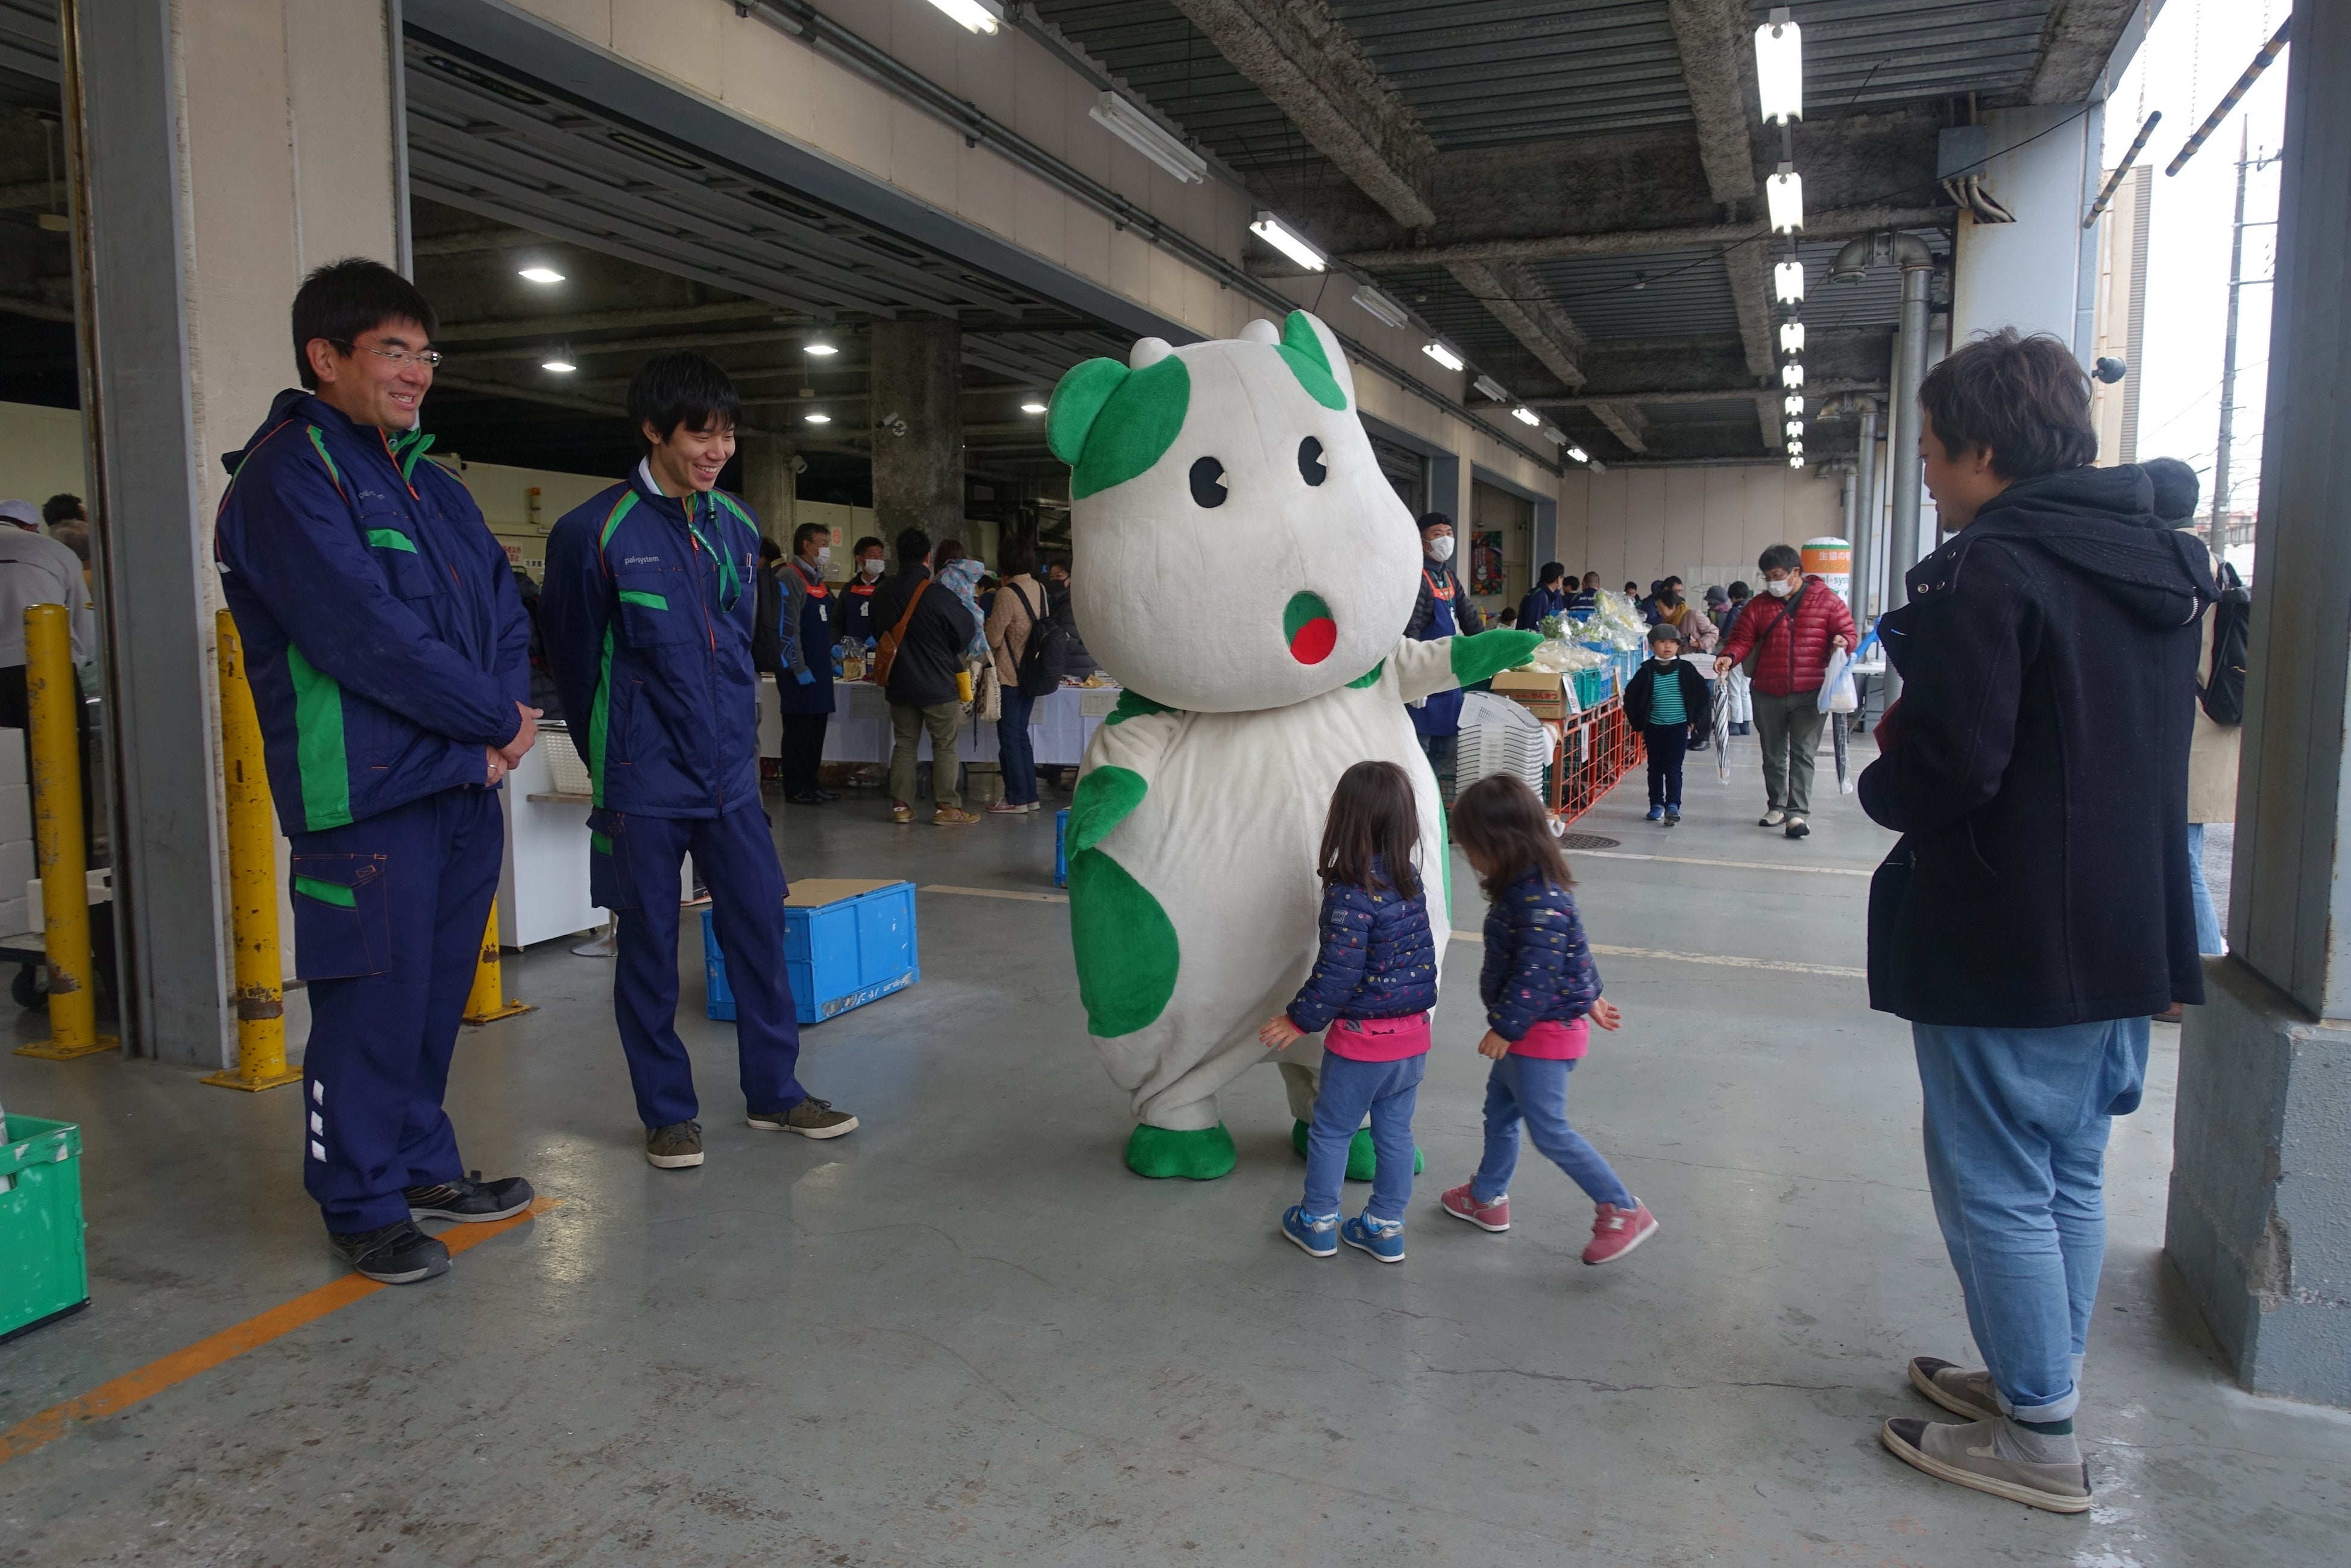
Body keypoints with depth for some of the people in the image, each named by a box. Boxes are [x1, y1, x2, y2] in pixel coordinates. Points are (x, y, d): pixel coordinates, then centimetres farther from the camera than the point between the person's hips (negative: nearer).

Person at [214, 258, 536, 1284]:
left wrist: (500, 725, -5)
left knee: (439, 990, 15)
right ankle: (363, 1205, 13)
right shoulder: (289, 475, -8)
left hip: (463, 787, 8)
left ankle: (422, 1164, 30)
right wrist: (497, 719, -11)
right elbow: (368, 634, -19)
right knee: (373, 1000, -1)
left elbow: (504, 615, 13)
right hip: (367, 794, -8)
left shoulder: (431, 486, 18)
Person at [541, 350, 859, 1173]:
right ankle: (668, 1112, 20)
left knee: (759, 927, 8)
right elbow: (575, 661, 0)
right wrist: (616, 762, 8)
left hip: (731, 773, 5)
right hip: (645, 787, -4)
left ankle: (774, 1090, 22)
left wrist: (739, 739, 15)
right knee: (649, 945, 6)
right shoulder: (595, 533, -9)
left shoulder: (738, 524, 7)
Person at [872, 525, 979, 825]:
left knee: (904, 744, 12)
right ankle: (946, 807, 3)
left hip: (900, 684, 5)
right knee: (945, 746, 3)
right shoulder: (939, 595, -16)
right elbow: (965, 632, -5)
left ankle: (901, 805, 12)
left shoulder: (883, 595, 0)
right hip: (938, 684, -5)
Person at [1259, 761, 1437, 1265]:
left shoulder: (1351, 893, -23)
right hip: (1413, 1033, 7)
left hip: (1362, 1038, -7)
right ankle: (1386, 1227, 28)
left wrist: (1302, 1020, -8)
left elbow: (1337, 973, -20)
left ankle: (1318, 1223, 26)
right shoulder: (1410, 880, 0)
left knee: (1331, 1129, 12)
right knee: (1395, 1131, 17)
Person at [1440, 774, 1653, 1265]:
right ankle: (1488, 1197, 37)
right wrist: (1590, 995, 26)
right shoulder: (1529, 887, 5)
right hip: (1528, 1031, 11)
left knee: (1549, 1129, -3)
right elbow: (1575, 949, 16)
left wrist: (1505, 1027, -22)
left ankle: (1623, 1211, 7)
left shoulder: (1539, 901, -29)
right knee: (1500, 1110, 21)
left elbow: (1537, 974, -29)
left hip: (1543, 1033, -11)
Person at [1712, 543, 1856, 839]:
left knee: (1803, 754, -6)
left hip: (1810, 695, -3)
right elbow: (1743, 639, 3)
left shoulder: (1826, 600, 1)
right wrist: (1730, 656, -17)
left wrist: (1843, 642, -20)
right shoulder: (1759, 607, 6)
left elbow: (1849, 632, 3)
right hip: (1768, 695, 3)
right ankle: (1776, 807, 26)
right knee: (1773, 755, 13)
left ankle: (1798, 812, -7)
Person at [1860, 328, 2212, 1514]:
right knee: (2068, 1175, 19)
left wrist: (1883, 784, -3)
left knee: (1996, 1185, 4)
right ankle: (2040, 1382, 34)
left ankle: (2037, 1440, 15)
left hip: (2007, 948, -9)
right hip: (2129, 937, 9)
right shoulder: (2158, 567, 10)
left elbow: (1952, 766, -25)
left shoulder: (1988, 570, -19)